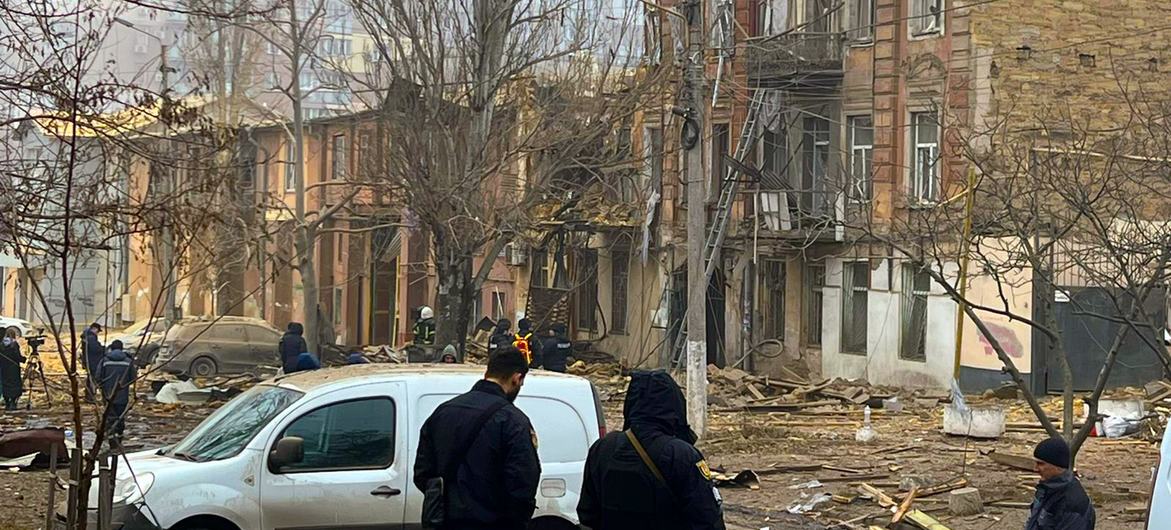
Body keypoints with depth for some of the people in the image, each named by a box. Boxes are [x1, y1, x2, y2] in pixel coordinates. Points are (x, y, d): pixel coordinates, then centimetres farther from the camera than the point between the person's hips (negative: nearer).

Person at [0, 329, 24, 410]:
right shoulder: (14, 344, -11)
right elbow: (18, 357, -13)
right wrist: (25, 359, 3)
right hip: (13, 369, -4)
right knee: (14, 385, 2)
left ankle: (7, 404, 10)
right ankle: (13, 403, -5)